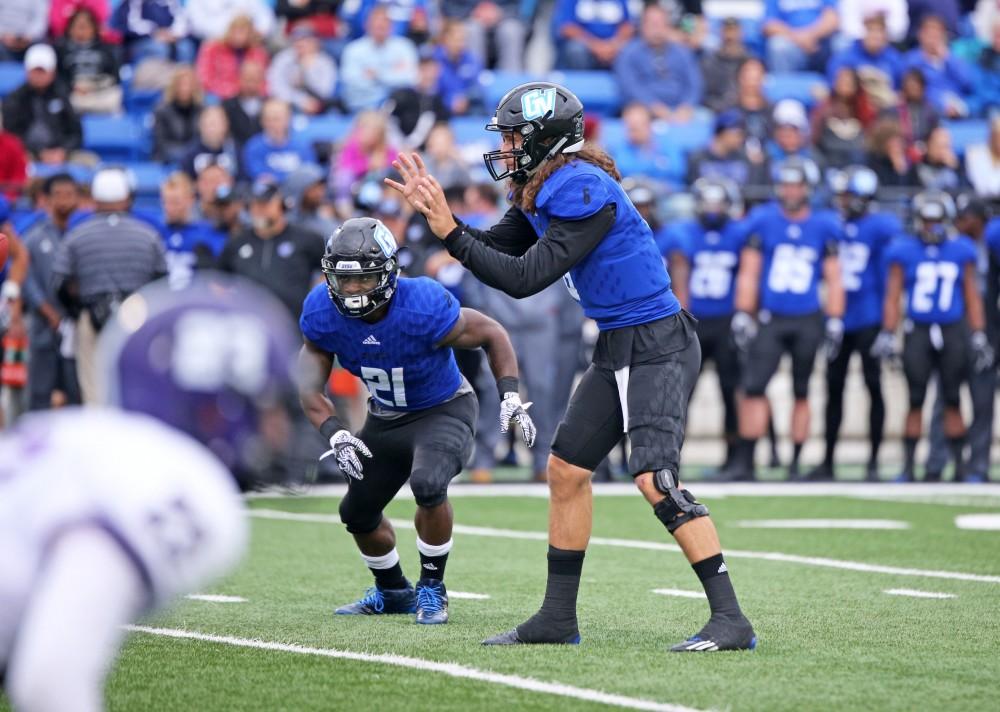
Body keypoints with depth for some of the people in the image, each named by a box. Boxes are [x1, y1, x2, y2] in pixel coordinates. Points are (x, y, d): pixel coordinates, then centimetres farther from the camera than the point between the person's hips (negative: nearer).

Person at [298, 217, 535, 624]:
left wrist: (510, 396, -25)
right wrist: (335, 434, -32)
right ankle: (393, 591, 41)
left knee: (427, 484, -32)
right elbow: (310, 388, -14)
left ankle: (432, 589, -9)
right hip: (386, 418, 6)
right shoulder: (322, 314, -21)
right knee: (357, 512, 12)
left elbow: (491, 334, -16)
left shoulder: (423, 308, -33)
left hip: (443, 410, -6)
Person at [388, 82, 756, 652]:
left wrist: (450, 233, -17)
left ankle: (731, 621, -21)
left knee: (656, 480, -21)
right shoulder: (544, 191, 10)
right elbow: (498, 250, 18)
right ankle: (558, 619, 24)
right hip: (617, 349, 11)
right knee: (567, 469, 13)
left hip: (658, 347, -11)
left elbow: (524, 279, -21)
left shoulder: (582, 192, -20)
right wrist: (437, 211, 8)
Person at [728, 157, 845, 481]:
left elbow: (833, 279, 6)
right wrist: (742, 315, -3)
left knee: (801, 393, 8)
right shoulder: (762, 221, 1)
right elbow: (748, 273, 2)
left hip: (807, 321, 1)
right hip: (770, 318, -1)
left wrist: (834, 322, 0)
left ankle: (795, 463, 16)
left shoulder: (824, 227, 3)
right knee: (754, 387, -11)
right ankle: (746, 461, -9)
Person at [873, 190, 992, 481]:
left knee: (952, 401, 3)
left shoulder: (961, 251, 5)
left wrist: (978, 337, 7)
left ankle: (960, 464, 8)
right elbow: (893, 298, 4)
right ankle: (908, 465, 3)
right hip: (918, 333, -1)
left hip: (953, 333, 1)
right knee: (915, 401, -1)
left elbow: (972, 298, 10)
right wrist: (887, 335, -2)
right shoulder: (904, 251, 0)